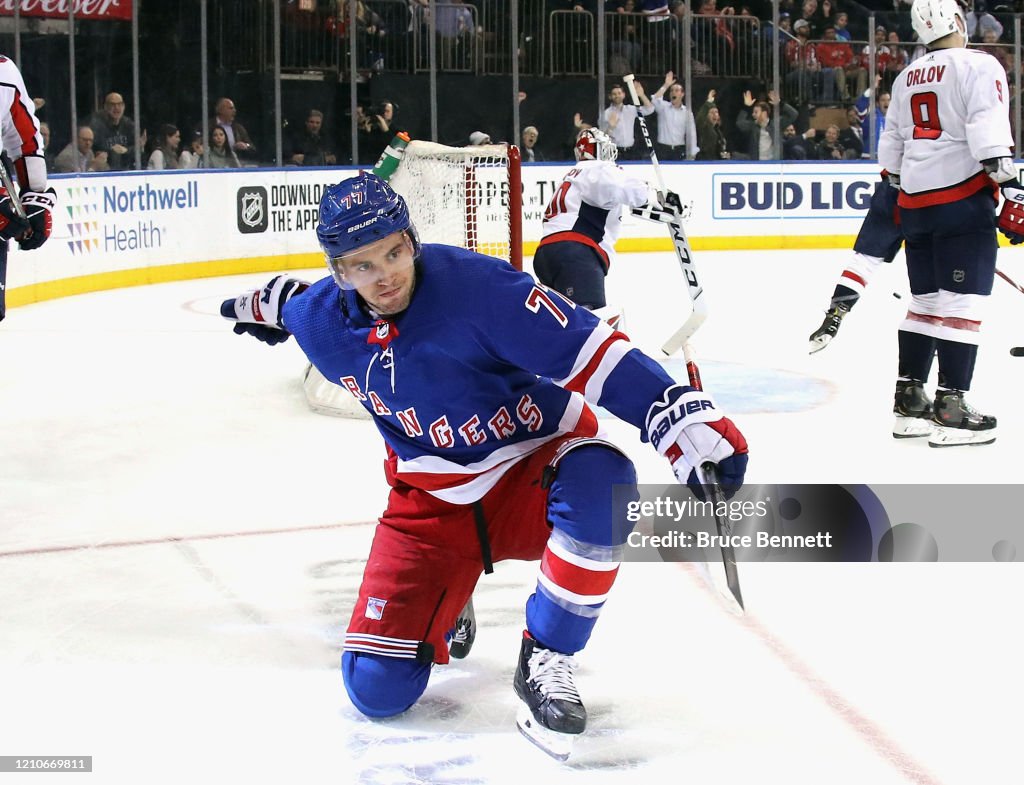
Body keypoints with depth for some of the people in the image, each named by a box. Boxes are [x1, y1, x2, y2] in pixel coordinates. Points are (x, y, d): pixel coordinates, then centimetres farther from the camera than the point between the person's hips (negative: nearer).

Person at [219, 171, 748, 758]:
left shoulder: (476, 285, -26)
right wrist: (263, 306, 39)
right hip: (431, 504, 4)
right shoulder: (321, 319, -10)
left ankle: (546, 661, -19)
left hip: (532, 471, -3)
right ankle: (442, 599, 28)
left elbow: (590, 352, -26)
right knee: (376, 687, -8)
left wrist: (684, 414, -35)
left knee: (600, 481, -41)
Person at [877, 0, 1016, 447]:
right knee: (963, 302, -7)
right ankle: (950, 409, -11)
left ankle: (909, 395, 19)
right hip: (963, 197, -7)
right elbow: (989, 135, -18)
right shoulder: (978, 67, -7)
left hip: (915, 201, 7)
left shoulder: (907, 78, 15)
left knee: (926, 298, 16)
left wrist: (897, 192, 31)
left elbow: (890, 145, 21)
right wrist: (1011, 191, -20)